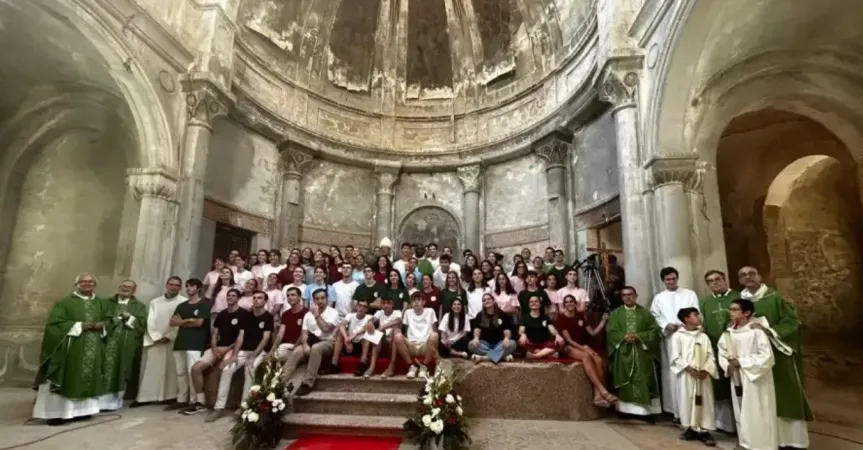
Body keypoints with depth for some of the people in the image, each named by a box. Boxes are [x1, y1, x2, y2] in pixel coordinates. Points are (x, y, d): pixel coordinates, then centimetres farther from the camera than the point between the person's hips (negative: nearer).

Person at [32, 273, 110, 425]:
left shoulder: (101, 304, 13)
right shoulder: (65, 302, -2)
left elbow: (109, 320, 16)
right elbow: (55, 323, -10)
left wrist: (102, 325, -6)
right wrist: (79, 326, -17)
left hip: (93, 350, 5)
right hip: (70, 349, -5)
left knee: (88, 378, 8)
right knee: (67, 378, -5)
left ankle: (82, 409, 17)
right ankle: (56, 412, 3)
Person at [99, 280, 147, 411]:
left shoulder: (139, 306, 11)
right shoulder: (108, 303, 14)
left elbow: (142, 324, 1)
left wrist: (129, 318, -11)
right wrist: (111, 320, -12)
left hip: (128, 344, 0)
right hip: (109, 341, 0)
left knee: (122, 371, 4)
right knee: (107, 369, -7)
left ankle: (116, 400, 14)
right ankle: (104, 399, 0)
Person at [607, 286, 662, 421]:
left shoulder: (645, 312, 6)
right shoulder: (616, 313, 7)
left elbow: (654, 330, 0)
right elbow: (611, 332, 1)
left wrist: (639, 336, -14)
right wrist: (624, 337, -15)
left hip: (642, 353, 0)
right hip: (623, 353, 1)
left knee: (643, 381, -1)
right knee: (625, 381, 5)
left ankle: (647, 411, 6)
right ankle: (626, 409, 12)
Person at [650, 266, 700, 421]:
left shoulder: (690, 294, 10)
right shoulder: (658, 298, 13)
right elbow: (655, 317, 6)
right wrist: (666, 325, -12)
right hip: (669, 338, 1)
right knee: (673, 374, 2)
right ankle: (677, 410, 9)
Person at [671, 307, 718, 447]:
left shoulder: (704, 336, 8)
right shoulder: (677, 336, -4)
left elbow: (711, 356, 4)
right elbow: (676, 357, -7)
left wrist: (706, 370, -10)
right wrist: (689, 369, -15)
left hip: (703, 375, 3)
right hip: (686, 375, -3)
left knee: (704, 402, 4)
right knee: (687, 401, 4)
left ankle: (704, 430, 12)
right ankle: (690, 429, 17)